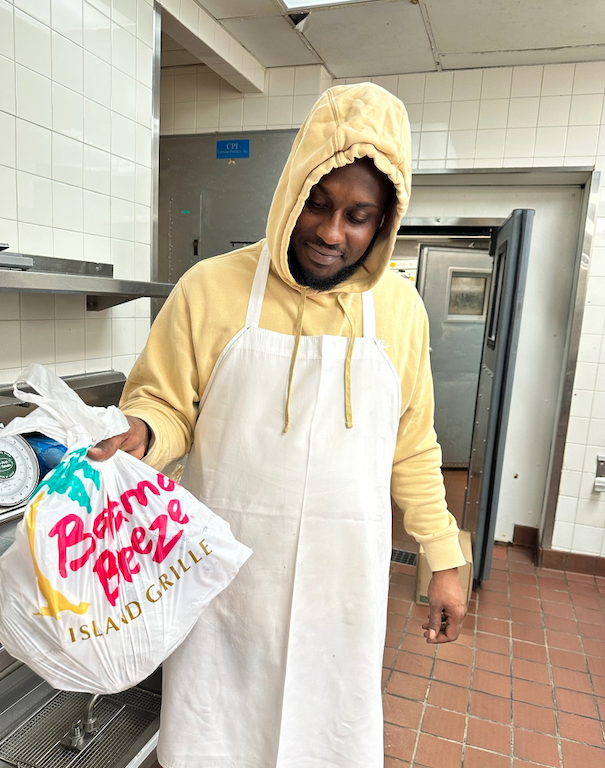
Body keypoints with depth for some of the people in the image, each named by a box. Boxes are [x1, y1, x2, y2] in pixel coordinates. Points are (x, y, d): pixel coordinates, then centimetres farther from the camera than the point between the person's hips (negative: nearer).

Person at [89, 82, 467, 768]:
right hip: (226, 577, -1)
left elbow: (412, 447, 6)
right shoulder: (210, 288, -9)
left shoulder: (399, 307, 0)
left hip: (343, 584, 2)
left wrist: (443, 559, 7)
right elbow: (164, 403, -1)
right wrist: (140, 434, -23)